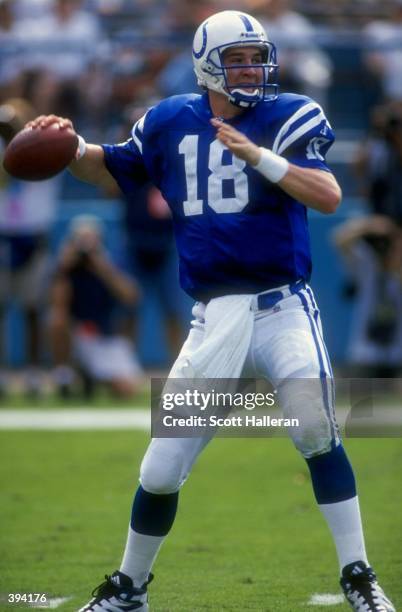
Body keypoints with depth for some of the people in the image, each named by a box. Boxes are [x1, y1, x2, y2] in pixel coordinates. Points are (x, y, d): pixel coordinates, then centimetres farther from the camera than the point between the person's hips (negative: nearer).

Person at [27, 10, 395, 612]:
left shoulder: (290, 116, -4)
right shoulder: (172, 122, 7)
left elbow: (329, 197, -17)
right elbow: (113, 170, 23)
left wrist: (257, 155, -27)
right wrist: (72, 147, 3)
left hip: (283, 307, -3)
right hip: (217, 319, 3)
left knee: (317, 431, -22)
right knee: (162, 468, 5)